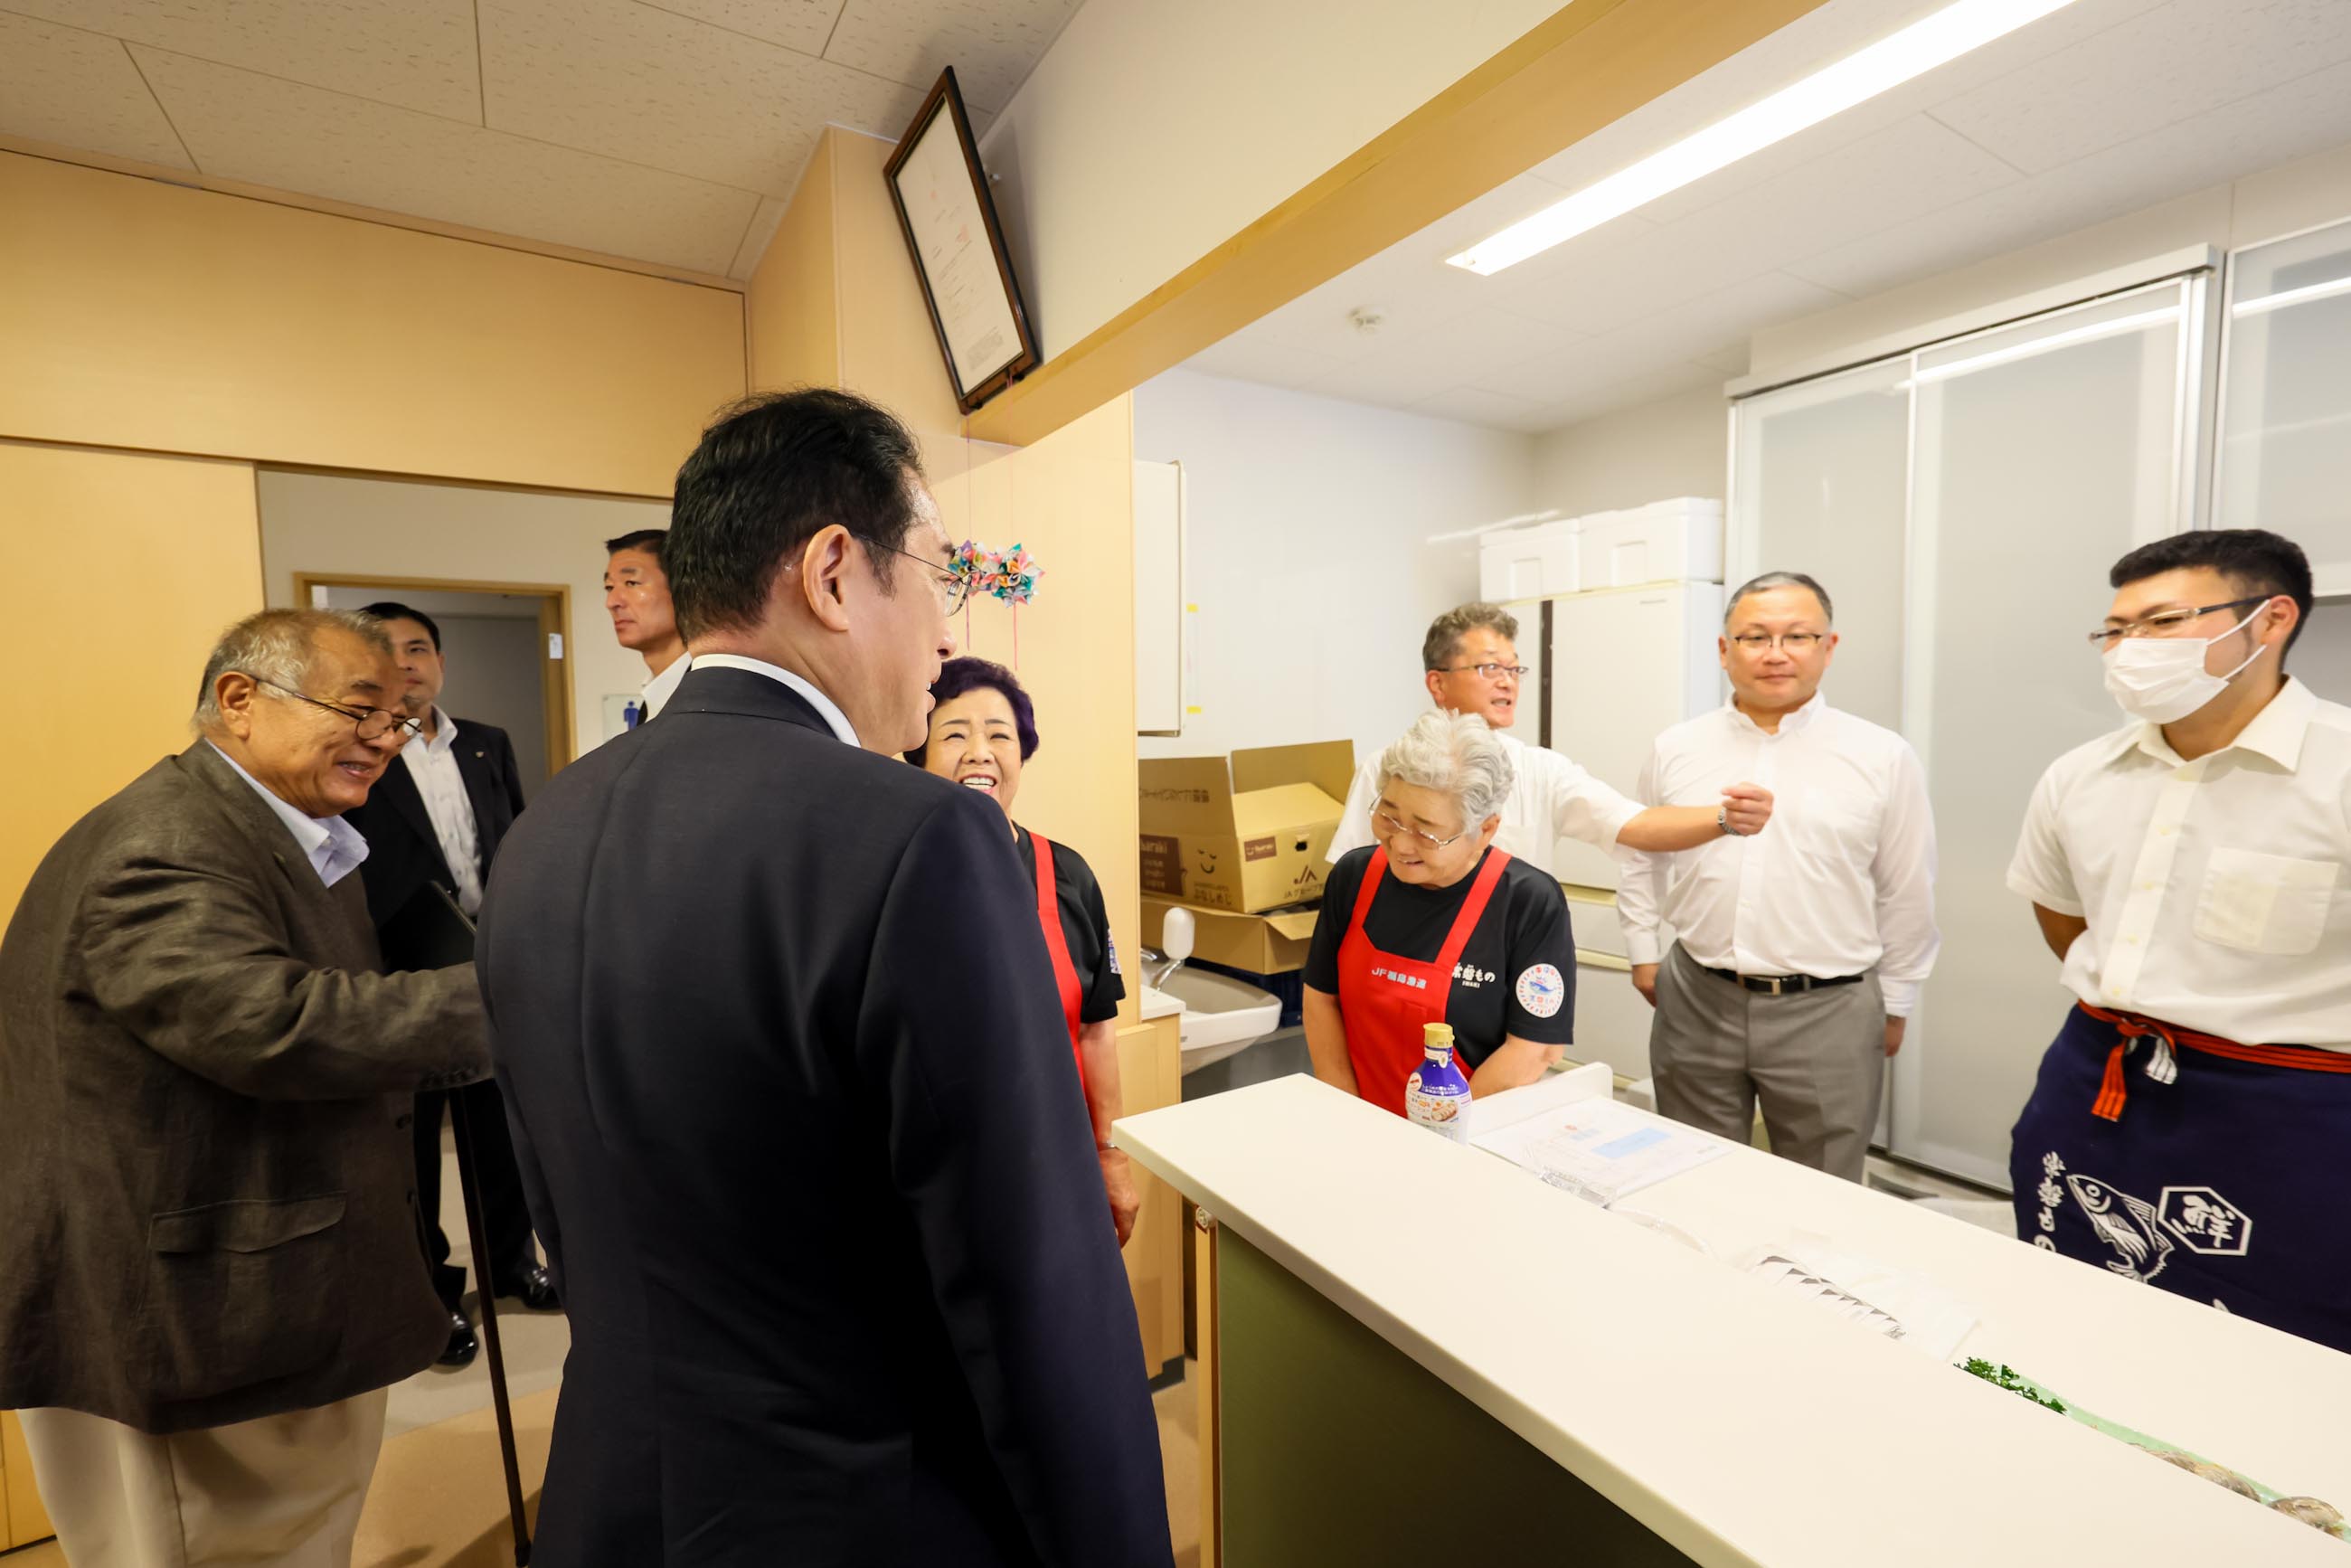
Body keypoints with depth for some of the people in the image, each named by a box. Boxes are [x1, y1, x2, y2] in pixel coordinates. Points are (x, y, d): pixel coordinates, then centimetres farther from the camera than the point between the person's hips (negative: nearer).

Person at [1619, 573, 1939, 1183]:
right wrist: (1644, 953, 11)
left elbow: (1906, 896, 4)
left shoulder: (1883, 757, -3)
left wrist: (1894, 1005, 8)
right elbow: (1640, 860, 12)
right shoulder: (1675, 750, 1)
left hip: (1829, 1012, -1)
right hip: (1696, 1002, 2)